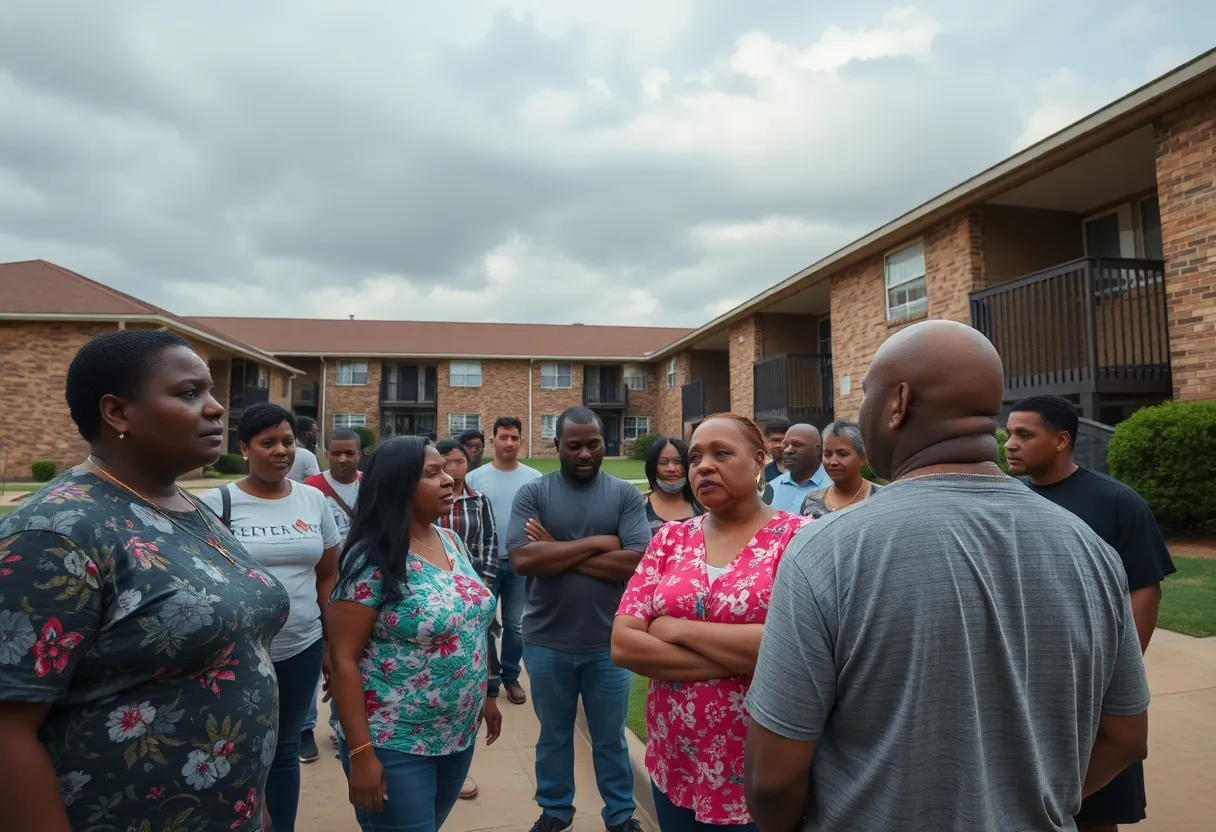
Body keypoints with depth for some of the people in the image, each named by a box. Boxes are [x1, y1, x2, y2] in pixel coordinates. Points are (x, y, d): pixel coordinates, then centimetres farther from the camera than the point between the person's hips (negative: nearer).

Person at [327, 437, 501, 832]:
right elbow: (343, 659, -18)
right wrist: (360, 752, -19)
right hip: (396, 746, -7)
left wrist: (486, 694, 15)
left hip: (459, 735, 7)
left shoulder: (452, 542, 2)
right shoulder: (373, 559, -19)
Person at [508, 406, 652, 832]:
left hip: (608, 642, 0)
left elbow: (636, 562, -16)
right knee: (553, 735, 21)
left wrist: (557, 552, -17)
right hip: (546, 643, 1)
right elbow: (522, 559, -19)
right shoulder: (532, 493, -6)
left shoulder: (625, 495, -5)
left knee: (610, 738, 18)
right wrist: (596, 543, -19)